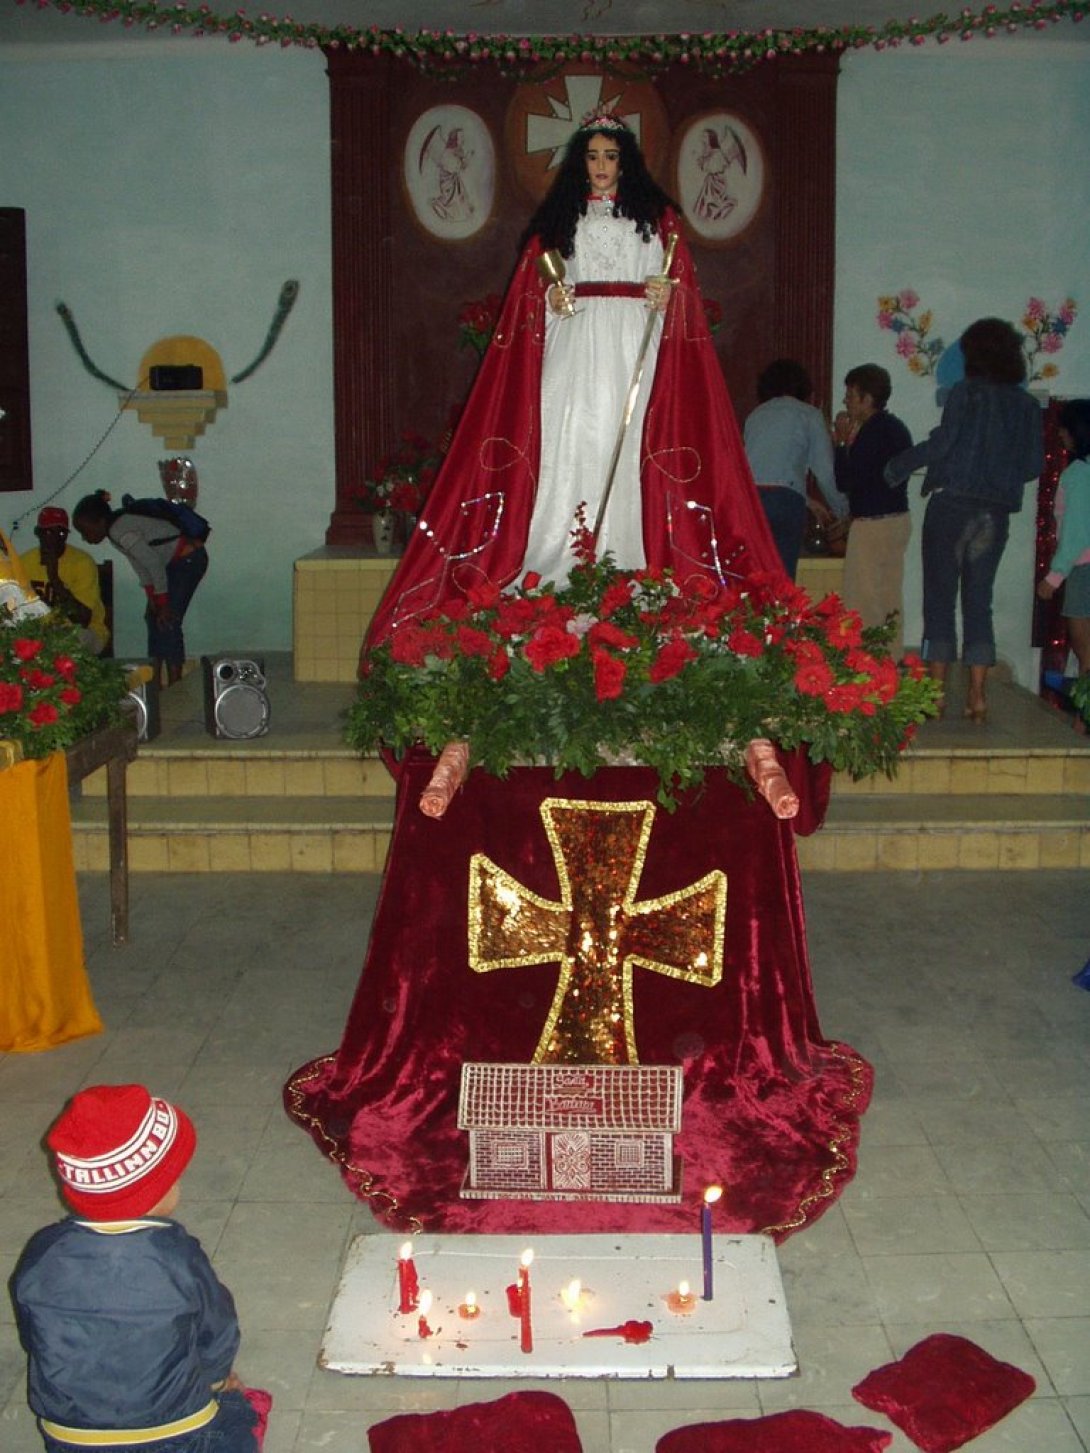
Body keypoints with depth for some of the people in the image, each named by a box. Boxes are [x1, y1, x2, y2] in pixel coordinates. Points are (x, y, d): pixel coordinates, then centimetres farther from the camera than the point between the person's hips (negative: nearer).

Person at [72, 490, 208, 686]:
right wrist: (153, 599, 4)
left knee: (167, 623, -11)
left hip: (189, 560, -10)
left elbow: (154, 564, -23)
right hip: (174, 562, 10)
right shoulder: (116, 528, 4)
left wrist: (163, 604, -15)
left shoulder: (121, 531, -24)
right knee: (153, 618, 10)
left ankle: (174, 686, -7)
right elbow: (139, 564, 9)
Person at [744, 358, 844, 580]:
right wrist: (841, 510, 23)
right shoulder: (808, 414, 9)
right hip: (784, 500, -4)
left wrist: (807, 501, 42)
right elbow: (825, 472, 6)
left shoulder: (756, 415, 24)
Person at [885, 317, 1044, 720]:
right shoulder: (1027, 405, 7)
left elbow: (941, 442, -15)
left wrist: (897, 467, -3)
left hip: (953, 504, -4)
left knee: (940, 597, 2)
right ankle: (977, 694, 4)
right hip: (997, 513, 4)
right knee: (979, 600, 9)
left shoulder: (966, 393, -6)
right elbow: (1034, 465, 6)